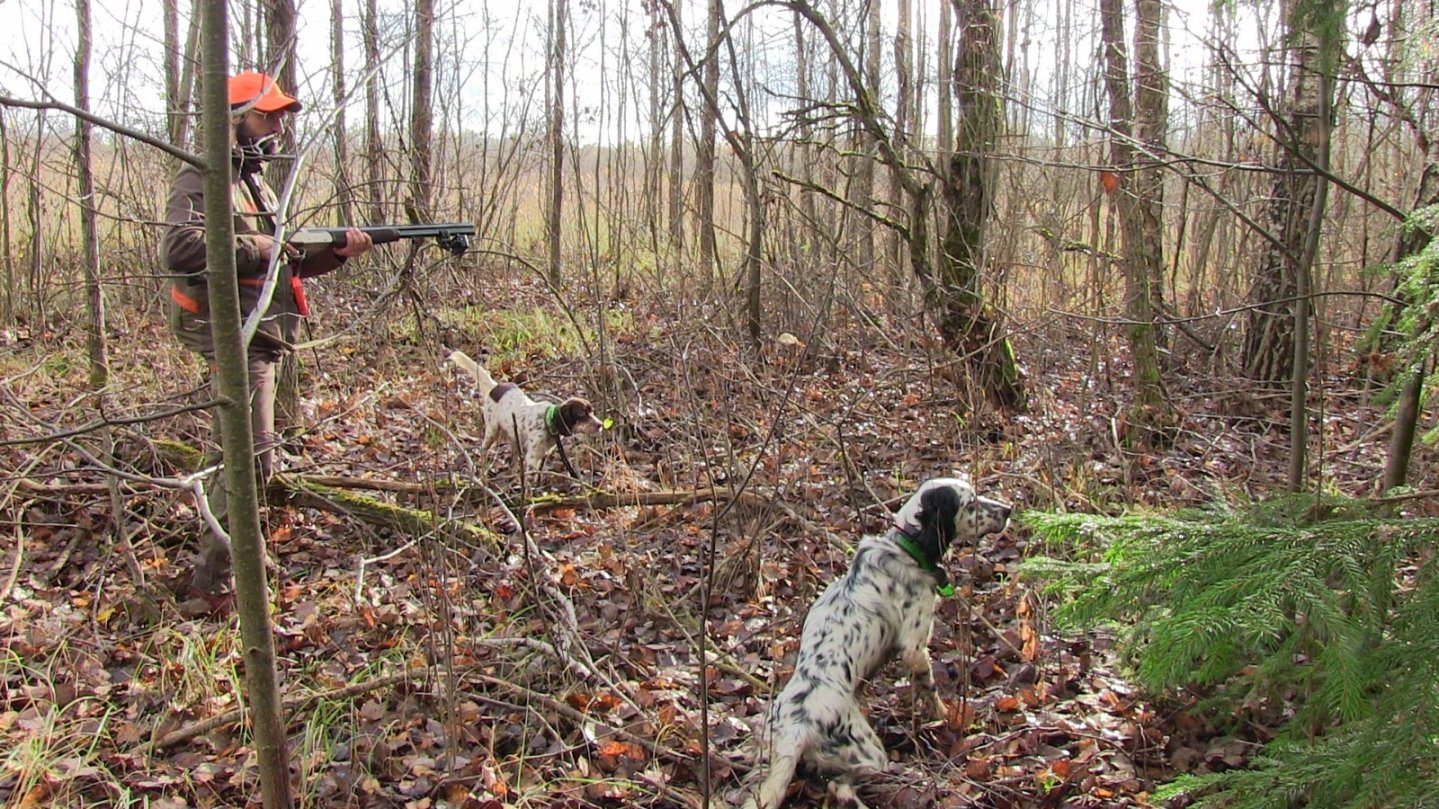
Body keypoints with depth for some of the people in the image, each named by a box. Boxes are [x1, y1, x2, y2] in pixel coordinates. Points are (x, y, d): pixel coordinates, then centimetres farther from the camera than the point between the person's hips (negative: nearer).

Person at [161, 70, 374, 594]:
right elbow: (178, 249, -27)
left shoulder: (255, 182, 20)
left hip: (258, 335, 10)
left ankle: (218, 555, 31)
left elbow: (287, 265, 18)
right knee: (251, 456, -14)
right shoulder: (203, 178, -11)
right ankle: (216, 572, -6)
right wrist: (258, 248, -22)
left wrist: (336, 251, 2)